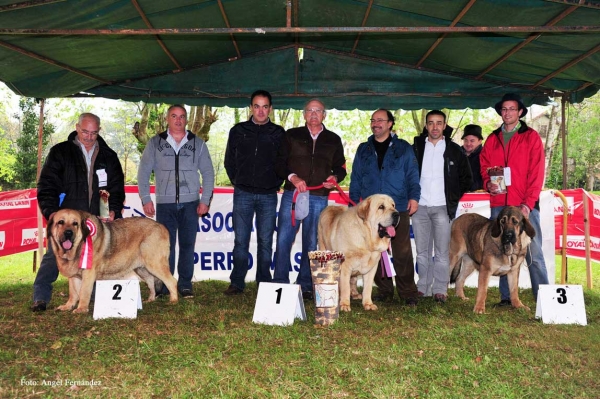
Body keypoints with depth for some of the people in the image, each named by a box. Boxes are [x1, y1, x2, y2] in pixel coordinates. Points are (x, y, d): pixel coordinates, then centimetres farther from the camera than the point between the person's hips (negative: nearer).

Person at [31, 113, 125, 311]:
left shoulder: (108, 156, 10)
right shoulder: (60, 152, 2)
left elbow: (117, 187, 10)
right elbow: (46, 185, -1)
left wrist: (114, 210, -4)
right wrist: (50, 211, -13)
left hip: (97, 219, 3)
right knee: (53, 256, -3)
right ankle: (40, 298, 2)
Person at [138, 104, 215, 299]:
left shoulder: (198, 143, 8)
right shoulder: (155, 143, 7)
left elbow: (208, 173, 8)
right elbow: (143, 172, 7)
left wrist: (205, 200, 1)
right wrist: (146, 199, -1)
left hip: (190, 203, 1)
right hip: (164, 203, 0)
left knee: (187, 245, 3)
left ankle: (185, 284, 15)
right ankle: (163, 285, 11)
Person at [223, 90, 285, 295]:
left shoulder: (278, 133, 5)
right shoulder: (238, 131, 7)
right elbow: (229, 161, 13)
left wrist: (276, 184, 3)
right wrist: (237, 182, 9)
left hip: (268, 196, 0)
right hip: (243, 194, 1)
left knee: (265, 241, 5)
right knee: (240, 240, 3)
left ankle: (264, 284, 13)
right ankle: (237, 283, 11)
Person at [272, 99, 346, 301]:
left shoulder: (333, 140, 13)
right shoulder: (292, 135, 9)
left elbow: (341, 168, 16)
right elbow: (279, 162, 4)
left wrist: (335, 178, -6)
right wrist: (292, 177, -13)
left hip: (318, 199, 1)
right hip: (292, 195, -1)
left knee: (311, 244, 6)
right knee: (283, 240, -4)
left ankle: (305, 286, 15)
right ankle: (280, 283, 7)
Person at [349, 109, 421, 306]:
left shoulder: (403, 148, 7)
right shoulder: (363, 149, 14)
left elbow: (412, 175, 4)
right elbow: (356, 178, 14)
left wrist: (414, 196, -8)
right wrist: (354, 201, 7)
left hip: (398, 208, -3)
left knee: (402, 252, -3)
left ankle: (408, 292, 6)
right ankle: (384, 290, 18)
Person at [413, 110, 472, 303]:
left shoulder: (454, 150, 5)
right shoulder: (417, 147, 8)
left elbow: (466, 178, 10)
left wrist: (454, 198, 5)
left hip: (442, 207, -2)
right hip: (420, 207, 2)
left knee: (442, 251, -2)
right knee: (422, 250, 7)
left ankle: (440, 289, 7)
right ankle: (423, 286, 17)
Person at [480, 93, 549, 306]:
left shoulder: (531, 137, 4)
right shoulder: (492, 139, 15)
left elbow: (536, 172, -3)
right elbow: (484, 167, 16)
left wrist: (528, 203, -12)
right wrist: (488, 183, -6)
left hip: (525, 205, -3)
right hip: (498, 205, 4)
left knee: (533, 253, -5)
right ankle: (506, 297, 14)